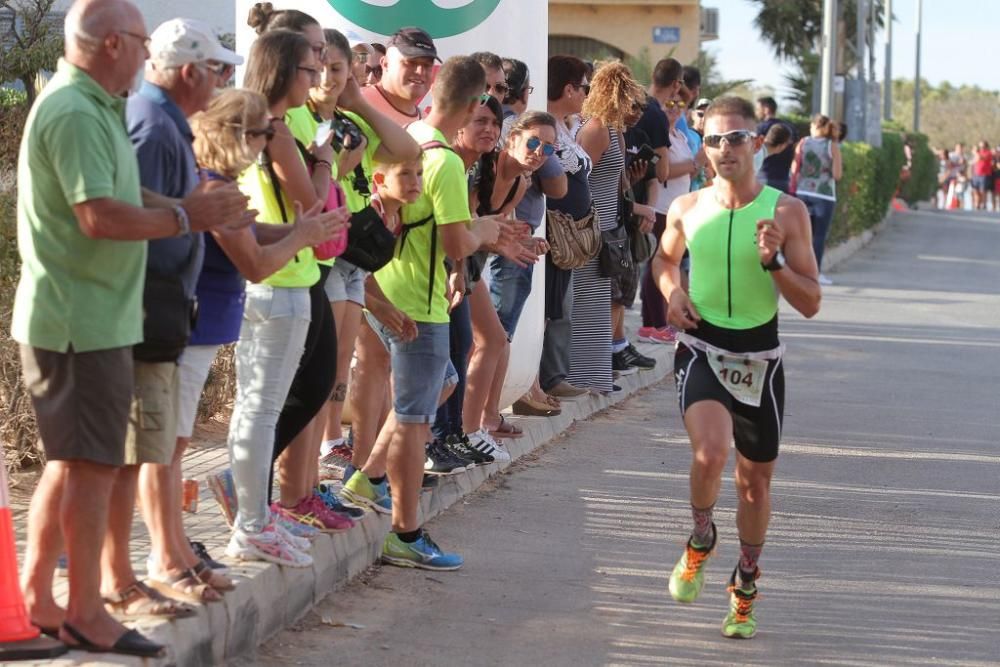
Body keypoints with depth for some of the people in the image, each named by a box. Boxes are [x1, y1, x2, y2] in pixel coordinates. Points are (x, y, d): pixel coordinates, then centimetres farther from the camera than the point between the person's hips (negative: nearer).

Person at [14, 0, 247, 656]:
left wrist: (191, 205, 4)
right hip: (84, 322, -11)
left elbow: (115, 194, 16)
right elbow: (99, 216, -26)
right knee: (92, 466, -2)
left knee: (69, 462, 17)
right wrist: (184, 218, -17)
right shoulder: (76, 114, -19)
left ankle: (37, 596, 23)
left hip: (81, 319, 11)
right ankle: (86, 614, 6)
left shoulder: (91, 108, 15)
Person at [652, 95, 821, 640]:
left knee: (755, 479, 13)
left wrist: (774, 261, -22)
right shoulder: (687, 209, -2)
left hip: (759, 356, 1)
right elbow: (664, 256, 21)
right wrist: (672, 293, 0)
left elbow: (810, 304, -6)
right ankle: (701, 540, 5)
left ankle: (745, 585, 36)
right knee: (710, 454, -27)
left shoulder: (786, 212, -7)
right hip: (701, 349, -1)